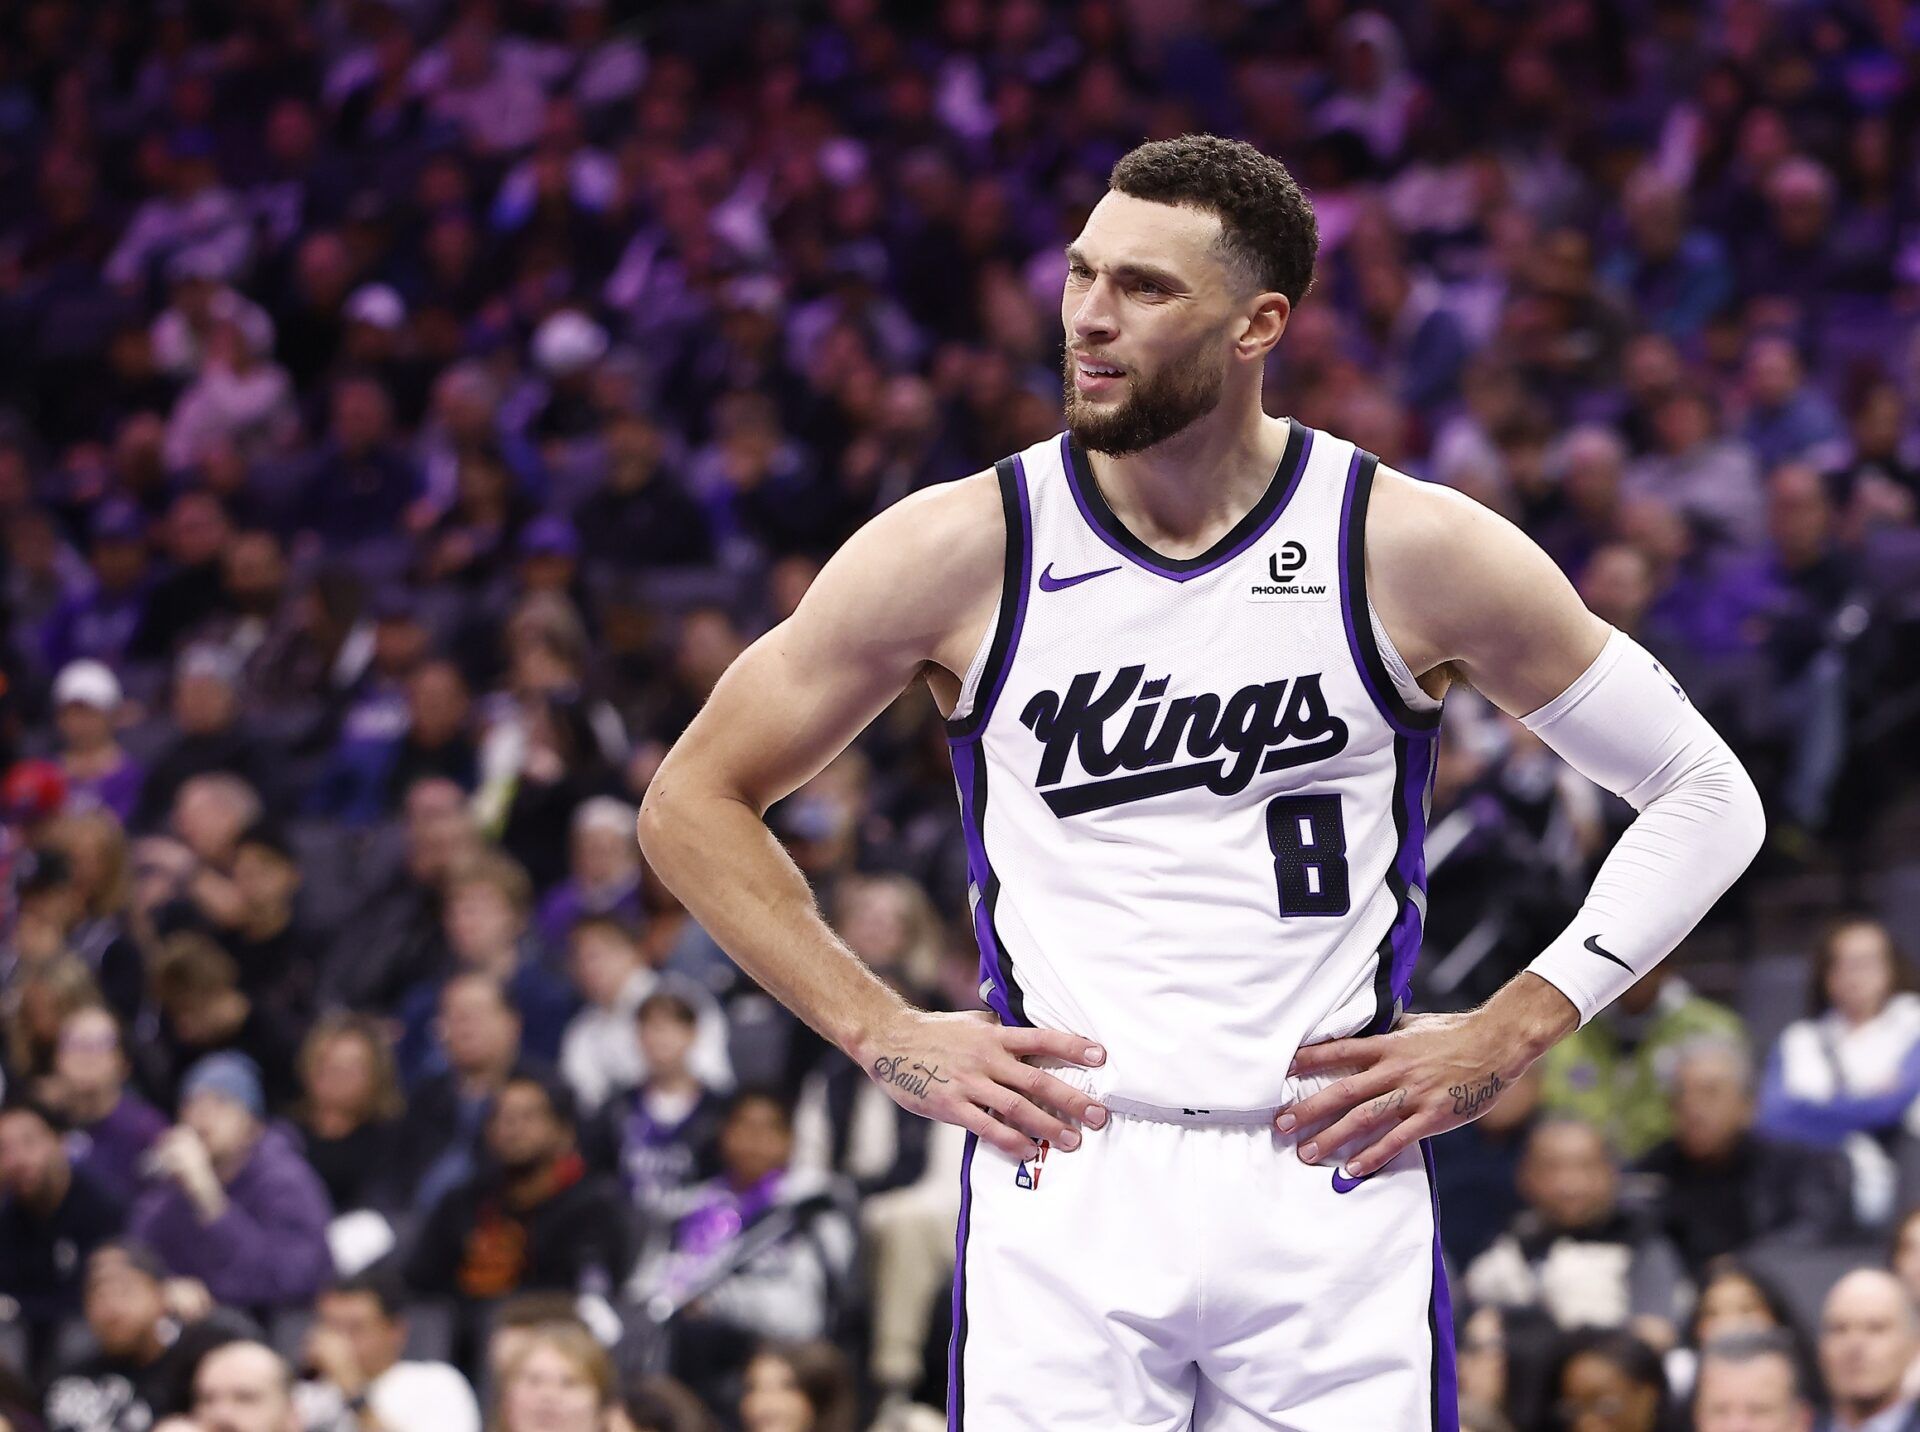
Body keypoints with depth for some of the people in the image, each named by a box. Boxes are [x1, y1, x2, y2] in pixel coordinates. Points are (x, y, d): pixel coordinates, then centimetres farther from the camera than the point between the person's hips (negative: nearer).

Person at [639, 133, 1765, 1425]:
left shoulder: (1413, 552, -2)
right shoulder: (963, 551, -2)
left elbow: (1708, 798, 7)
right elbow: (694, 804, 9)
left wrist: (1509, 1038, 0)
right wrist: (884, 1035, 0)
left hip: (1331, 1186, 0)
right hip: (1064, 1185, 0)